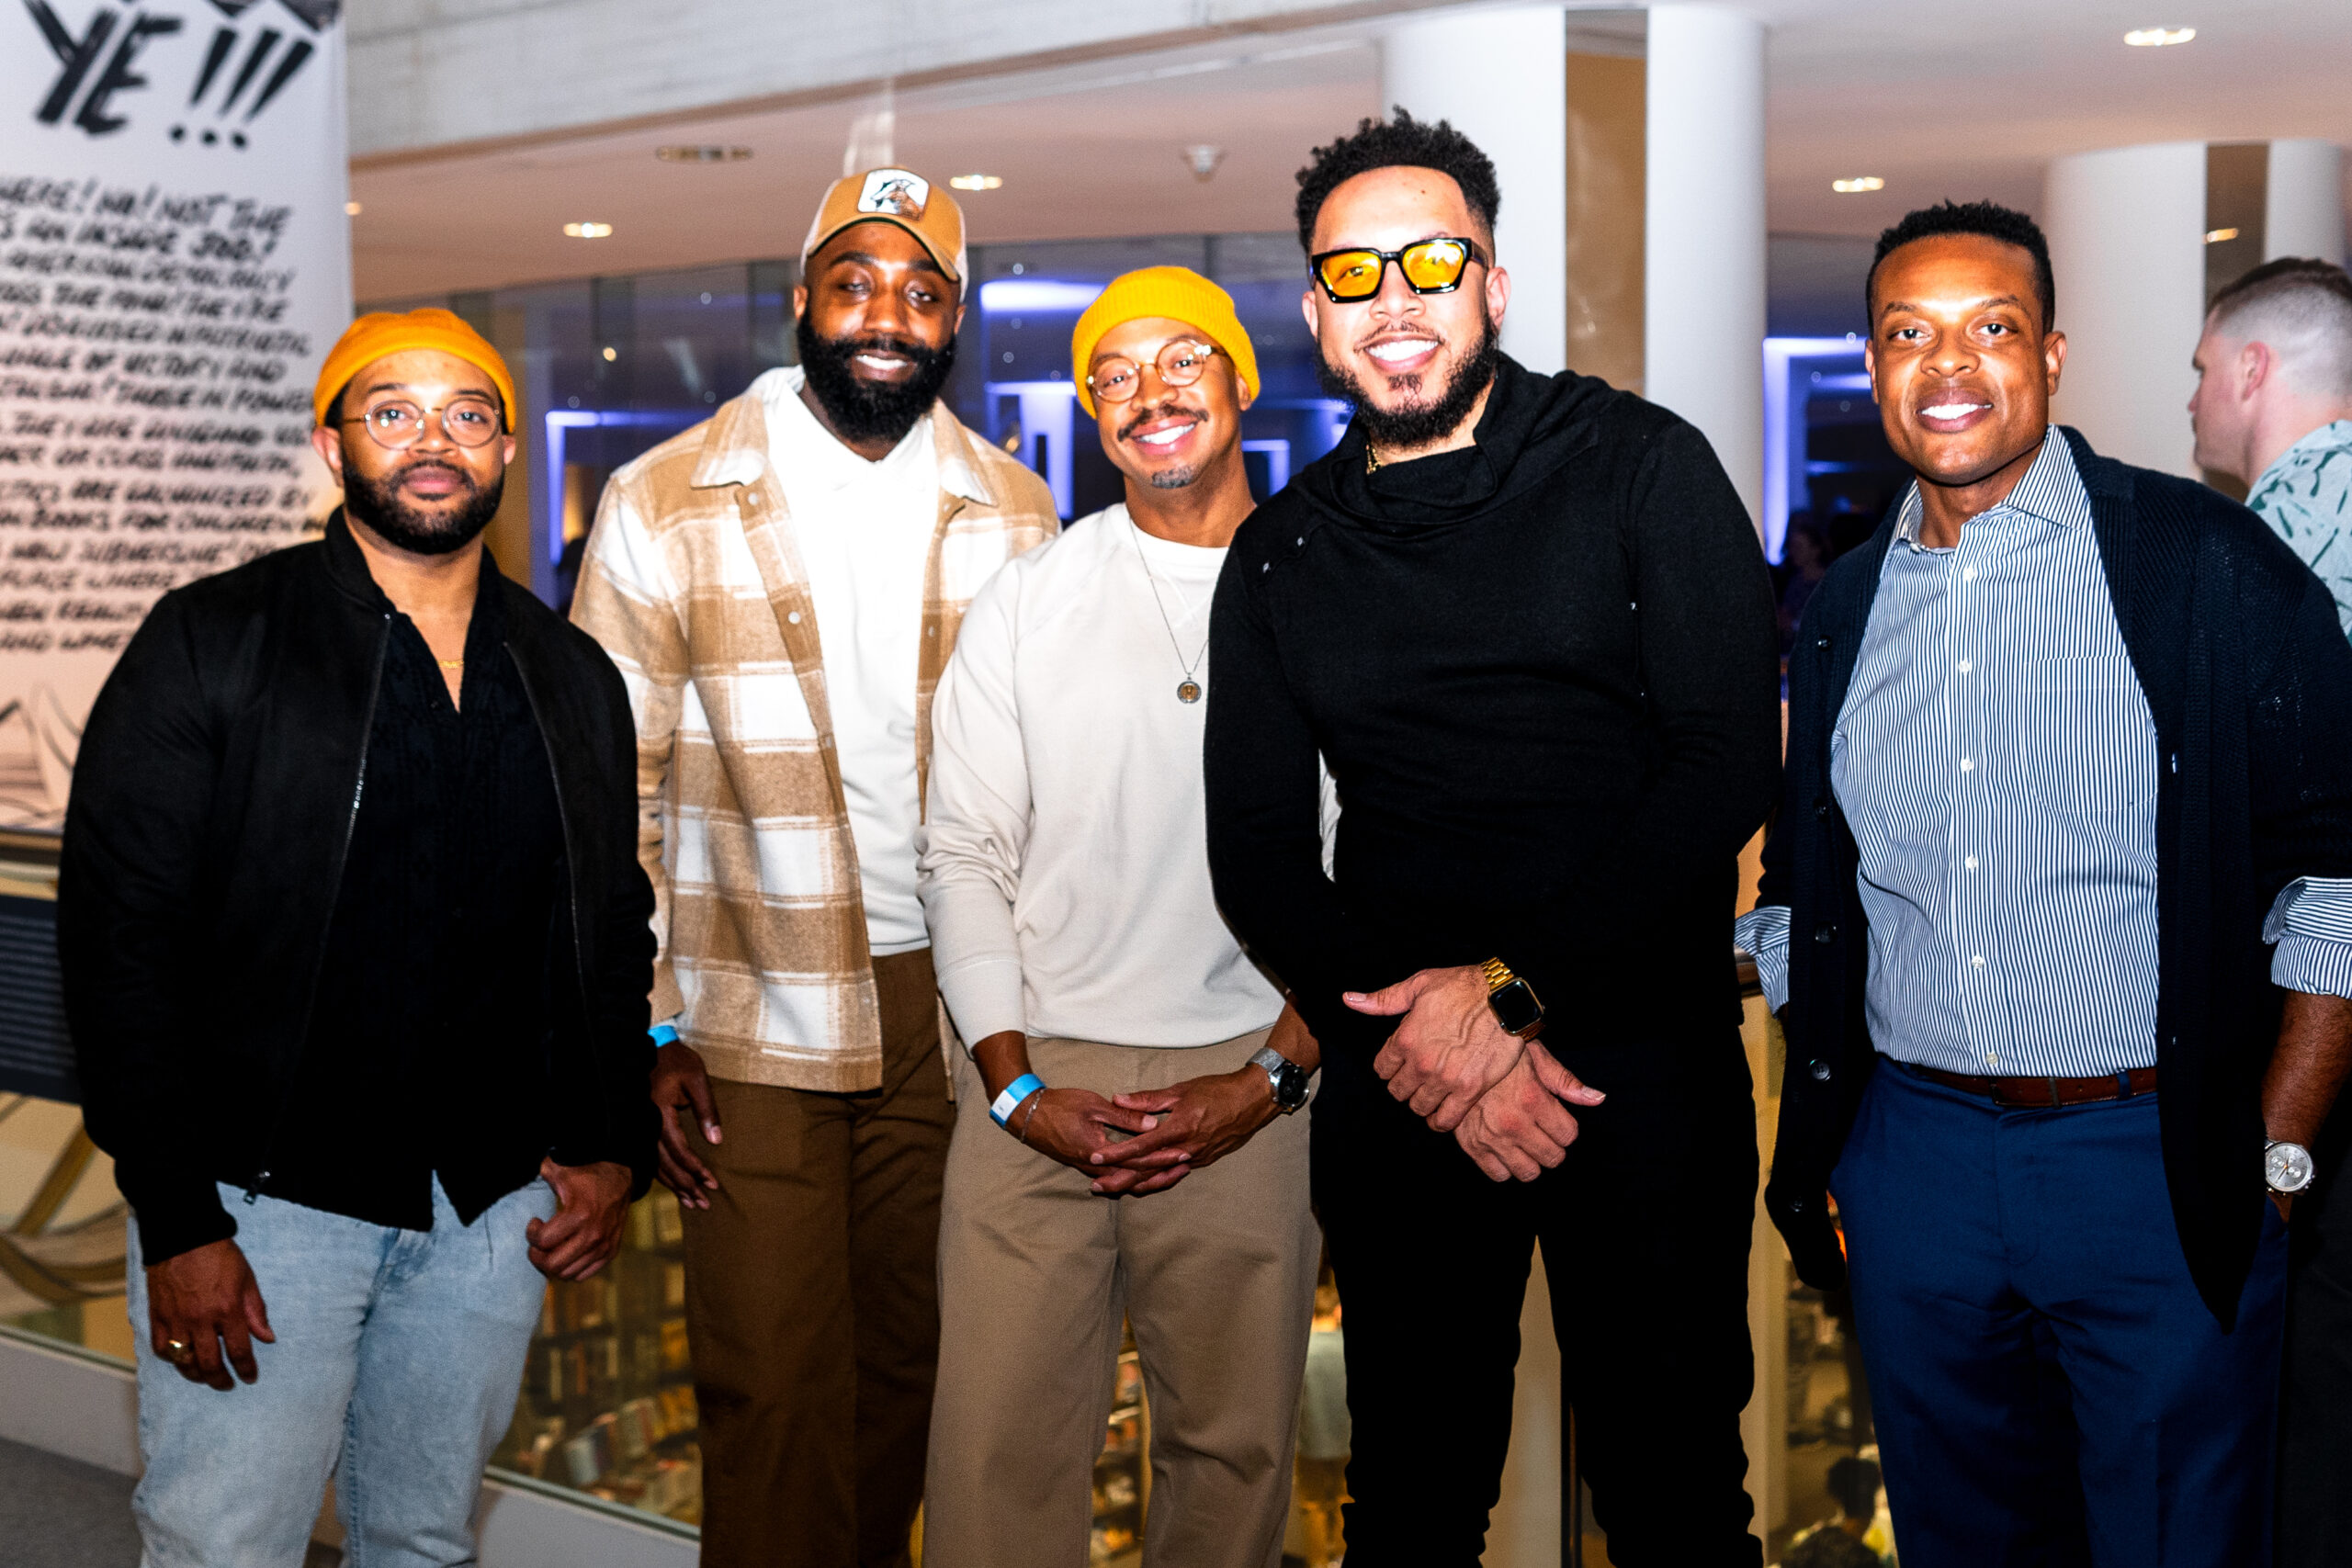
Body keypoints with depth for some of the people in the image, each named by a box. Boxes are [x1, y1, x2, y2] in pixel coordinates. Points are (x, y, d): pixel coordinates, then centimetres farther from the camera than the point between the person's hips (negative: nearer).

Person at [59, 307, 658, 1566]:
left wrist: (614, 1150, 3)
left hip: (496, 1209, 4)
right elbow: (118, 937, -9)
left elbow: (617, 932, 15)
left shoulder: (574, 680, 8)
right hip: (263, 1196, -4)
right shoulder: (210, 645, -5)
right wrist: (176, 1222, -13)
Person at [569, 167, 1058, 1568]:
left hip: (952, 1005, 3)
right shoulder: (665, 505, -3)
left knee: (913, 1361, 13)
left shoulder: (1015, 516, 5)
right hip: (755, 1009, -2)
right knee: (772, 1387, 2)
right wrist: (647, 1028, -7)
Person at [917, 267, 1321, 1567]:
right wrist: (1016, 1084, -7)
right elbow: (962, 854, 3)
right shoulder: (1026, 600, 5)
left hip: (1250, 1090, 0)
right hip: (1036, 1084, 0)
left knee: (1235, 1442, 9)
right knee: (1000, 1447, 0)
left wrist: (1269, 1078, -6)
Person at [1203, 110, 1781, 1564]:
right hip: (1396, 1083, 3)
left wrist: (1513, 987, -15)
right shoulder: (1280, 557, 9)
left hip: (1645, 1050, -2)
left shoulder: (1641, 468, -1)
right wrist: (1420, 1038, -9)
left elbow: (1731, 762, -9)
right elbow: (1258, 855, 6)